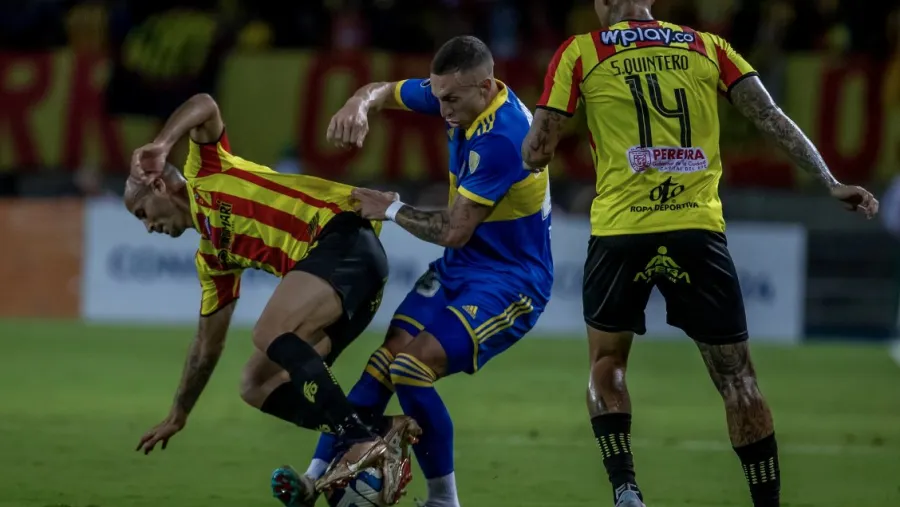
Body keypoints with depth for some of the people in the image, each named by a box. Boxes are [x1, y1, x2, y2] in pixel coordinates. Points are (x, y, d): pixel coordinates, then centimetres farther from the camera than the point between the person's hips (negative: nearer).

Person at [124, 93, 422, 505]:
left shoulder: (203, 177, 7)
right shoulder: (213, 259, 26)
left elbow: (205, 107, -10)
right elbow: (208, 343, 34)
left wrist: (160, 146, -19)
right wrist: (178, 416, 39)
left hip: (344, 238, -9)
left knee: (270, 334, -29)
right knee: (257, 387, 2)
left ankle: (367, 441, -34)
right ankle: (381, 432, -12)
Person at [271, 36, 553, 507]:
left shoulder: (501, 137, -27)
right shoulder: (459, 96, -2)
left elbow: (454, 232, -25)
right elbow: (384, 91, 13)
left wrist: (392, 209, -12)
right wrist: (358, 105, -11)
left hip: (510, 281, -8)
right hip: (459, 268, 8)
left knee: (412, 368, -23)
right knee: (386, 360, -7)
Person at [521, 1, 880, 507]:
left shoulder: (580, 53, 6)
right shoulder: (708, 46, 11)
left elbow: (537, 152, 4)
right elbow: (774, 120, 4)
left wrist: (532, 148, 27)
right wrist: (830, 182, 5)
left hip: (620, 232, -1)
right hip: (699, 231, 1)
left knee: (607, 364, 18)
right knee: (737, 379, 8)